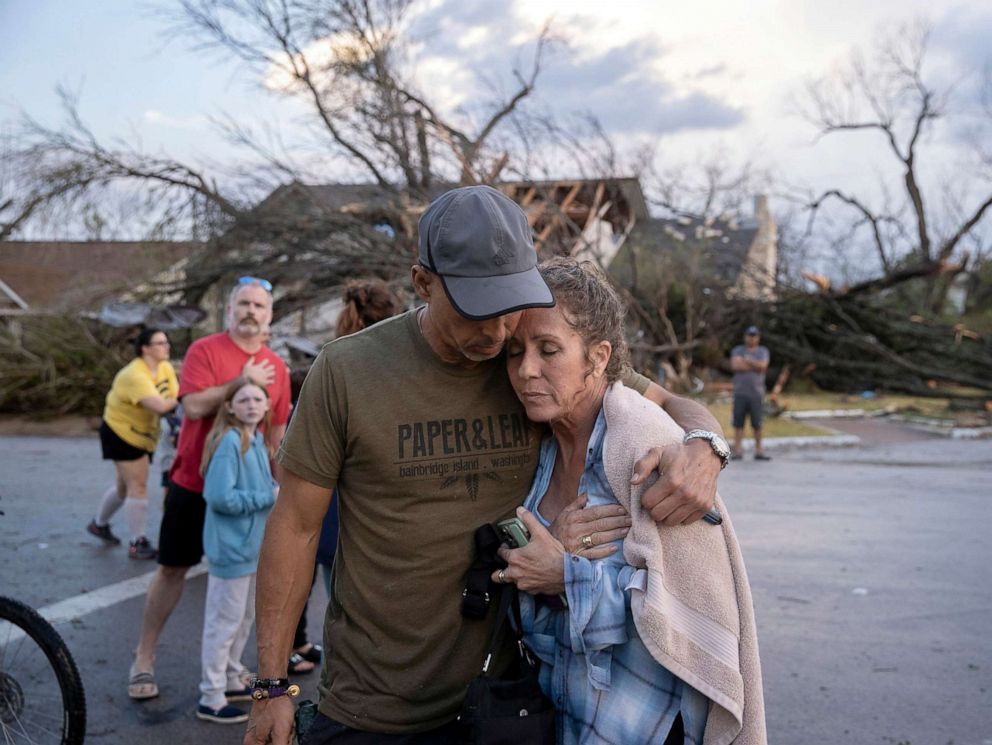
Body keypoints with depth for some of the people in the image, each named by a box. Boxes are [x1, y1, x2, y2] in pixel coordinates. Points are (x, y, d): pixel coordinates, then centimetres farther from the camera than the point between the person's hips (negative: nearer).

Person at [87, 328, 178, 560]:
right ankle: (137, 543, 1)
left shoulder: (166, 368, -3)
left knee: (126, 485, 21)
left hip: (142, 435, 9)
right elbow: (160, 406, -40)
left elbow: (175, 397, -9)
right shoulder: (135, 375, -29)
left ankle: (99, 523, 43)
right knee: (138, 486, -9)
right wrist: (175, 401, -23)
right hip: (121, 433, -9)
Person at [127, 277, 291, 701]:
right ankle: (144, 658, 21)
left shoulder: (276, 368, 4)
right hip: (193, 484, -3)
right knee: (172, 569, 6)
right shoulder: (204, 350, -8)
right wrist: (243, 381, -22)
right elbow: (194, 405, -22)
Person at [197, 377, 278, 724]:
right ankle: (211, 700, 14)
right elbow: (221, 496, -27)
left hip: (252, 544, 9)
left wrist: (280, 490, -4)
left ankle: (231, 680, 36)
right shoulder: (228, 441, -20)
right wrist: (268, 497, -21)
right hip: (231, 547, -9)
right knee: (224, 622, 2)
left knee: (245, 618, 21)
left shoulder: (257, 440, 6)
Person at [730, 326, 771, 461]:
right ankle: (737, 451, 0)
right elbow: (735, 366, -8)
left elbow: (763, 366, -7)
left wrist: (747, 361, -4)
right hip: (740, 393, 0)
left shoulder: (763, 351, 11)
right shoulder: (737, 350, 10)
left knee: (757, 424, 1)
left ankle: (759, 451, 8)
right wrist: (755, 366, -6)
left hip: (756, 393, 0)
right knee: (738, 423, -3)